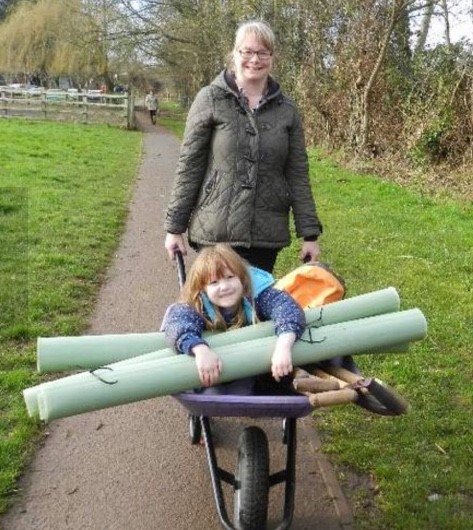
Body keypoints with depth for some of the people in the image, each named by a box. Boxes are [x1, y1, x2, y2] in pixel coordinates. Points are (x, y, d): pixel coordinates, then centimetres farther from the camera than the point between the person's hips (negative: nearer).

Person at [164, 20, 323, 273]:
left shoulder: (286, 109, 6)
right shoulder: (210, 99, -1)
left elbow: (298, 175, 7)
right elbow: (188, 166, -1)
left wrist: (309, 233, 4)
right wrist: (175, 227, -3)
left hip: (267, 235, 2)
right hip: (216, 233, -2)